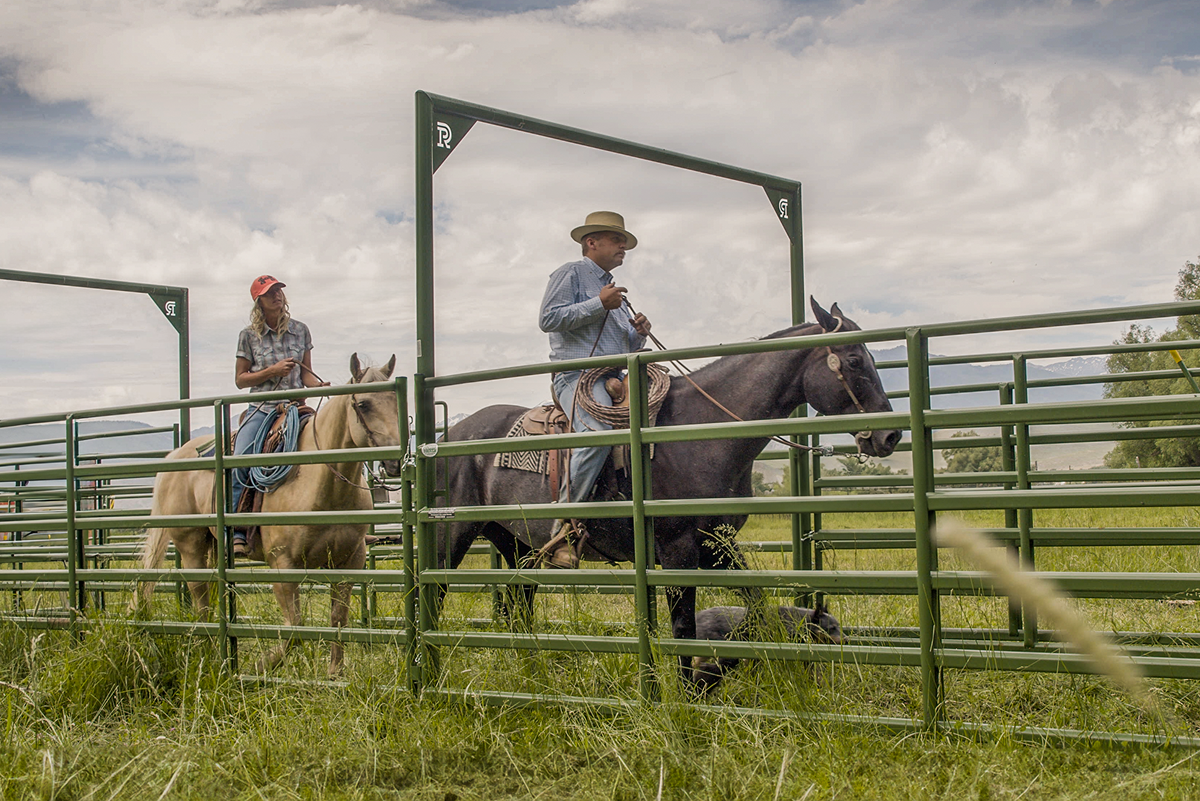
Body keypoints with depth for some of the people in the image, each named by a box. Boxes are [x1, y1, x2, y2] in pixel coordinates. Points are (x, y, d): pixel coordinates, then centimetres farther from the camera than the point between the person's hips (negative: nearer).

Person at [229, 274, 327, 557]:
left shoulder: (300, 330, 10)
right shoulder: (249, 335, 4)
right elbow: (240, 380, 4)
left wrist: (320, 385, -8)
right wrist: (273, 371, -10)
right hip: (261, 409, -2)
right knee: (239, 462, -23)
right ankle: (237, 532, -19)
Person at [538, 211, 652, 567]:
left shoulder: (613, 289, 31)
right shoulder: (570, 274, 5)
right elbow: (549, 319, -10)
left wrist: (638, 333, 10)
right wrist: (599, 304, -12)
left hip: (616, 379, 9)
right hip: (578, 376, -9)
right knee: (598, 431, -35)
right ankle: (562, 530, -34)